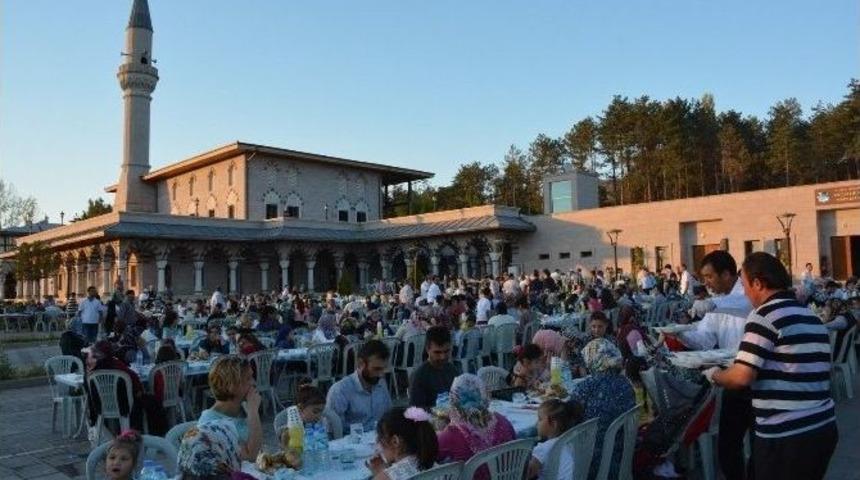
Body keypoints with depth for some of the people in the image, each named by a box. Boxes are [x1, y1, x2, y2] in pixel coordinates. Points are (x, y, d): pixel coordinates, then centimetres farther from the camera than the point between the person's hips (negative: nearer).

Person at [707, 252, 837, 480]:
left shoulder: (765, 315, -14)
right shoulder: (813, 318, 11)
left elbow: (741, 377, -21)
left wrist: (714, 374, -1)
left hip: (785, 436, -8)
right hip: (824, 428, 8)